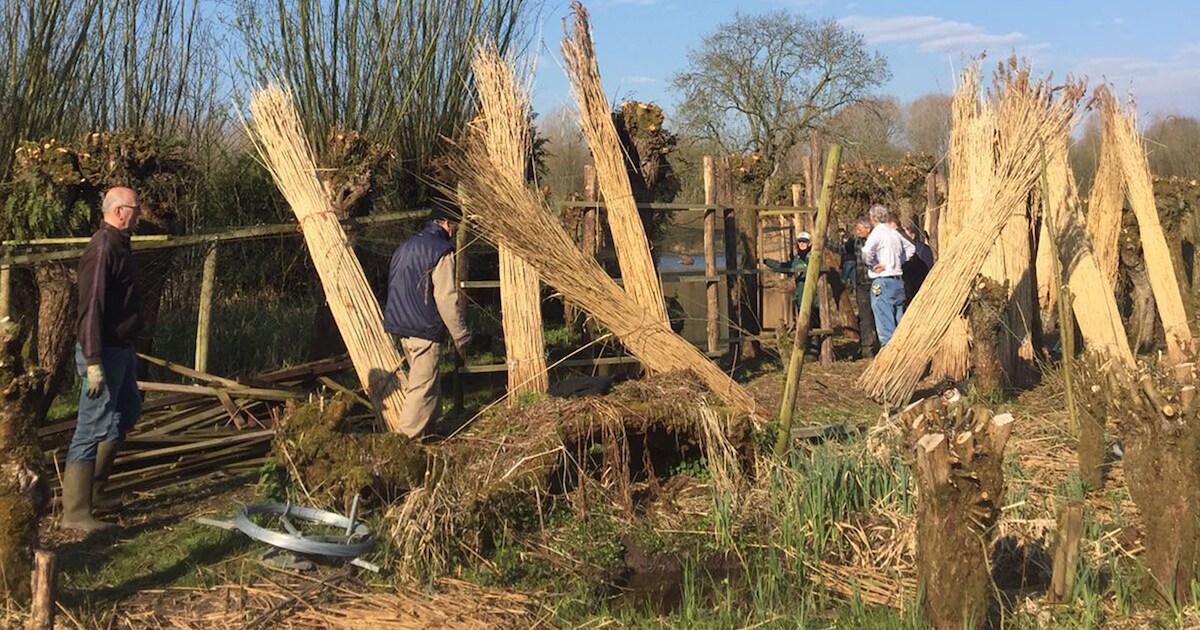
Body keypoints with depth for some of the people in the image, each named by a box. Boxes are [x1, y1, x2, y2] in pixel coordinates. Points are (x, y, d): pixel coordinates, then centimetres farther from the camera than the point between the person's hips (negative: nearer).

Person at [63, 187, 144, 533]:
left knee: (127, 410, 22)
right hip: (105, 352, -11)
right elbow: (90, 308, -23)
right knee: (92, 429, -8)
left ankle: (93, 490, 31)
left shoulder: (119, 244, 13)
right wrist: (93, 362, -26)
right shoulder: (102, 248, -18)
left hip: (122, 349, 11)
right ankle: (75, 513, -4)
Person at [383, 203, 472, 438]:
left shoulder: (406, 246, 14)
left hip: (399, 325, 9)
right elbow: (447, 299, -16)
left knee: (430, 378, 20)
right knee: (422, 385, -4)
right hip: (424, 330, -9)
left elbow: (395, 289, 20)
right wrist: (461, 336, -10)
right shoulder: (441, 251, -12)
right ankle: (408, 438, -3)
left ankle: (431, 421, 28)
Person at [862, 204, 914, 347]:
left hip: (882, 281, -8)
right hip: (898, 280, 8)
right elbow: (910, 248, 27)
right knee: (898, 323, 12)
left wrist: (872, 265, -10)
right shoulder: (894, 233, 13)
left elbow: (866, 251, -27)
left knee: (885, 324, -9)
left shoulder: (877, 232, -10)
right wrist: (899, 262, 16)